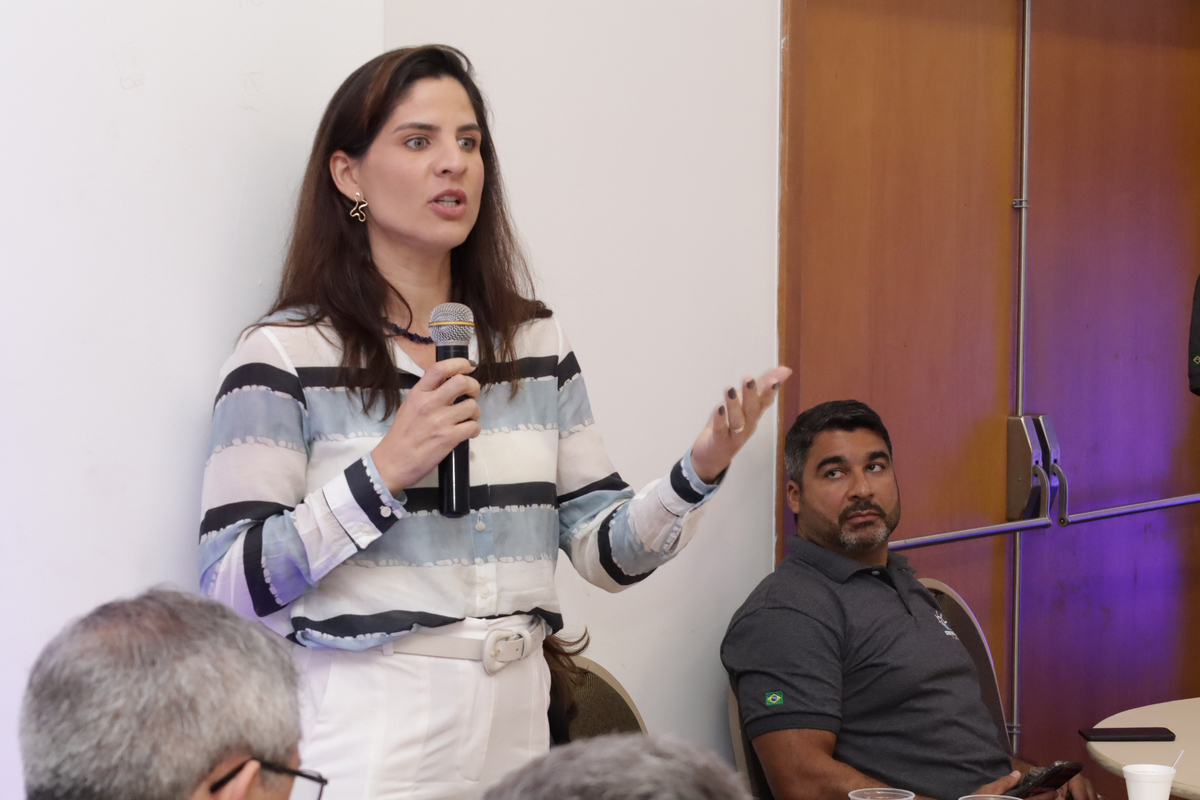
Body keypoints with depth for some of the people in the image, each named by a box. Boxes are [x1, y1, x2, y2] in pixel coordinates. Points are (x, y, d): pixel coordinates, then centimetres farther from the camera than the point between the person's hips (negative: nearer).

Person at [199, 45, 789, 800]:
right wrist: (385, 473, -21)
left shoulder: (537, 342, 9)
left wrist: (698, 473, -11)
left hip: (515, 723, 5)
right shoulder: (286, 355, -6)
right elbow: (230, 589, -13)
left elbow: (609, 550, 7)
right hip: (367, 734, -5)